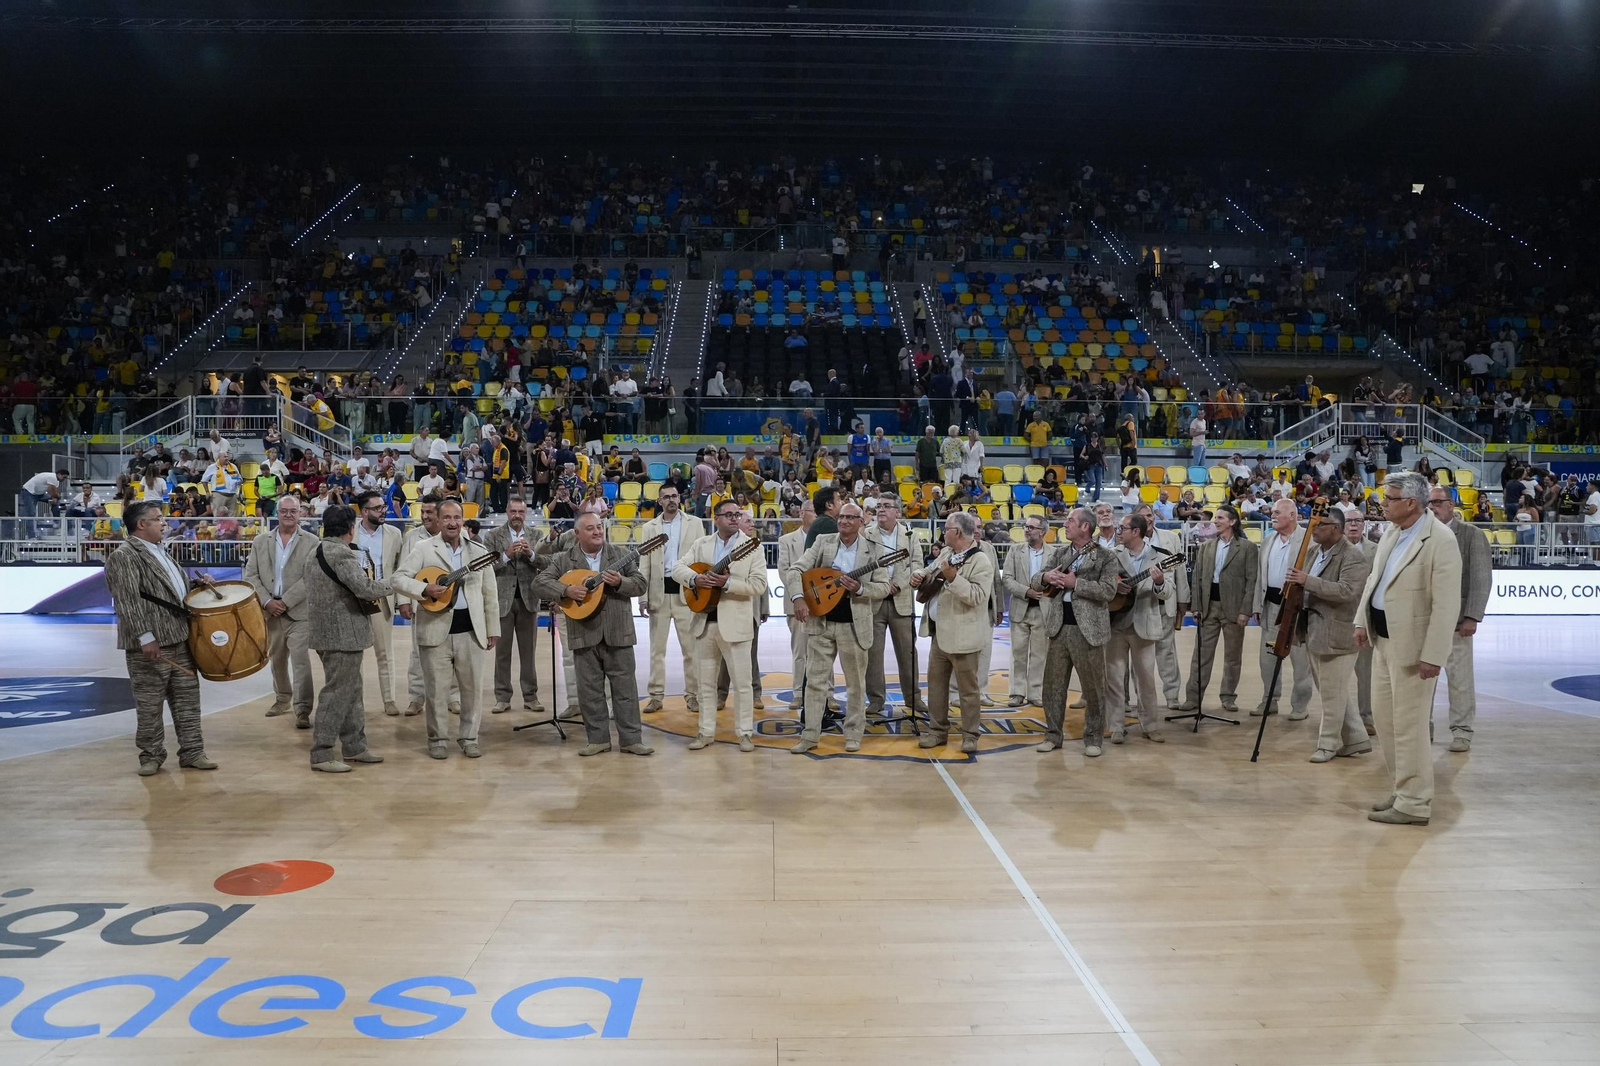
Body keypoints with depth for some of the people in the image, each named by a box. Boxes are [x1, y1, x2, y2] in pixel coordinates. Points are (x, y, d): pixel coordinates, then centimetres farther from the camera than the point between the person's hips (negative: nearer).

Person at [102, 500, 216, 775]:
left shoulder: (160, 552, 17)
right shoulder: (124, 557, -11)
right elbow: (129, 601, -19)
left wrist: (198, 584, 15)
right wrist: (145, 637, -24)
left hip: (180, 639, 8)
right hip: (150, 645, -8)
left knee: (187, 698, 9)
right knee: (149, 705, 2)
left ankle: (192, 752, 16)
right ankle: (151, 756, 14)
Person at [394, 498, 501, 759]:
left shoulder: (479, 552, 9)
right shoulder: (423, 548, 2)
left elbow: (490, 593, 11)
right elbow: (399, 578, -3)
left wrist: (493, 629, 8)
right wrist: (424, 589, -20)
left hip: (471, 630, 2)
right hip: (436, 629, -2)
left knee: (471, 687, 6)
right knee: (437, 689, 3)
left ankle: (468, 737, 20)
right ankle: (438, 739, 17)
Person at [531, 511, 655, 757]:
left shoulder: (621, 555, 3)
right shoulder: (563, 559, 2)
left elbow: (641, 585, -1)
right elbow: (540, 583, -5)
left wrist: (620, 582, -20)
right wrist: (566, 590, -19)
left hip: (618, 632, 0)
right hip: (584, 634, 0)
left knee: (625, 687, 4)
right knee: (589, 689, 7)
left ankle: (631, 739, 11)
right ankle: (598, 739, 18)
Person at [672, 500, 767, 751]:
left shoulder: (751, 547, -2)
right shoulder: (701, 544, 8)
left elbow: (759, 585, -11)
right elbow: (677, 568, 2)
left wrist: (728, 583, -22)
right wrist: (695, 579, -19)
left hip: (735, 623, -3)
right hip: (704, 621, 4)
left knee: (741, 681, 1)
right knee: (706, 681, 11)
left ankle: (745, 733, 11)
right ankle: (706, 732, 20)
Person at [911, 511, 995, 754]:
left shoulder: (981, 562, -15)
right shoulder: (945, 553, 11)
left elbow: (977, 597, -24)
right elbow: (930, 572, 24)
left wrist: (953, 577, -30)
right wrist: (920, 576, 2)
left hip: (961, 635, -8)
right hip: (939, 632, 8)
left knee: (967, 687, 3)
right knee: (936, 682, 13)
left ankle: (970, 735, 12)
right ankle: (938, 730, 23)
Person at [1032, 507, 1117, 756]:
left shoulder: (1105, 557, -3)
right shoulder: (1059, 552, 12)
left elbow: (1108, 591, -15)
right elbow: (1035, 583, 9)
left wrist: (1075, 583, -18)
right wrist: (1046, 577, -13)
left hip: (1087, 629, -4)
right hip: (1059, 626, 5)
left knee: (1093, 687, 3)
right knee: (1053, 684, 9)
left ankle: (1092, 738, 15)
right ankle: (1053, 734, 19)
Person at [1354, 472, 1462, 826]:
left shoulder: (1440, 541, -18)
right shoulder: (1391, 532, 8)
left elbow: (1447, 605, -20)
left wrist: (1433, 655, -22)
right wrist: (1362, 620, 10)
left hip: (1411, 644, -9)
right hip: (1383, 638, 9)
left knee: (1409, 724, -1)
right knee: (1383, 717, 16)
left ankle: (1414, 804, 10)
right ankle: (1404, 788, 30)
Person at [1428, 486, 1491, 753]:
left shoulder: (1472, 534, -1)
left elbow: (1481, 579, -5)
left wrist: (1472, 617, -12)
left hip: (1455, 619, -3)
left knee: (1459, 678, 3)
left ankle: (1462, 731, 14)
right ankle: (1423, 726, 20)